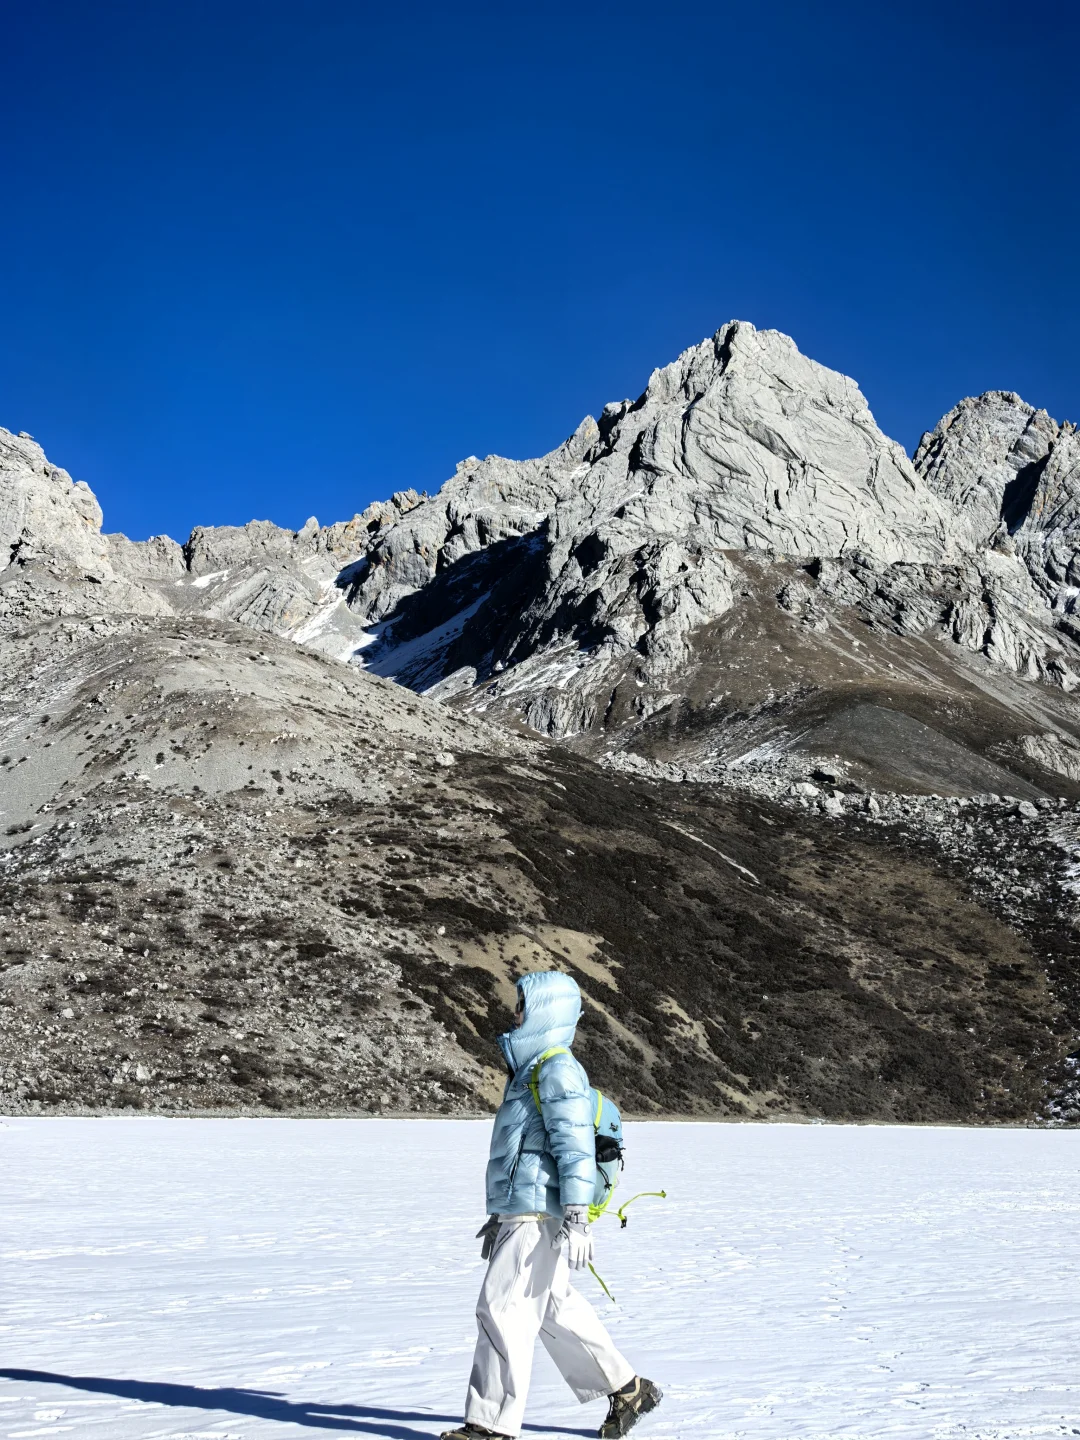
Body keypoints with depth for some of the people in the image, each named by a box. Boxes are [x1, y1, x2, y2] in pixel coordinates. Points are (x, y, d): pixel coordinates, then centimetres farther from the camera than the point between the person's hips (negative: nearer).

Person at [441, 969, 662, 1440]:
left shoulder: (558, 1070, -13)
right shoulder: (531, 1069, 19)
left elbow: (575, 1147, -19)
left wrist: (576, 1218, -24)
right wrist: (500, 1216, 26)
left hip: (540, 1218, -10)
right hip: (522, 1215, 10)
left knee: (502, 1308, -7)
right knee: (556, 1309, 15)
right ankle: (627, 1390, 25)